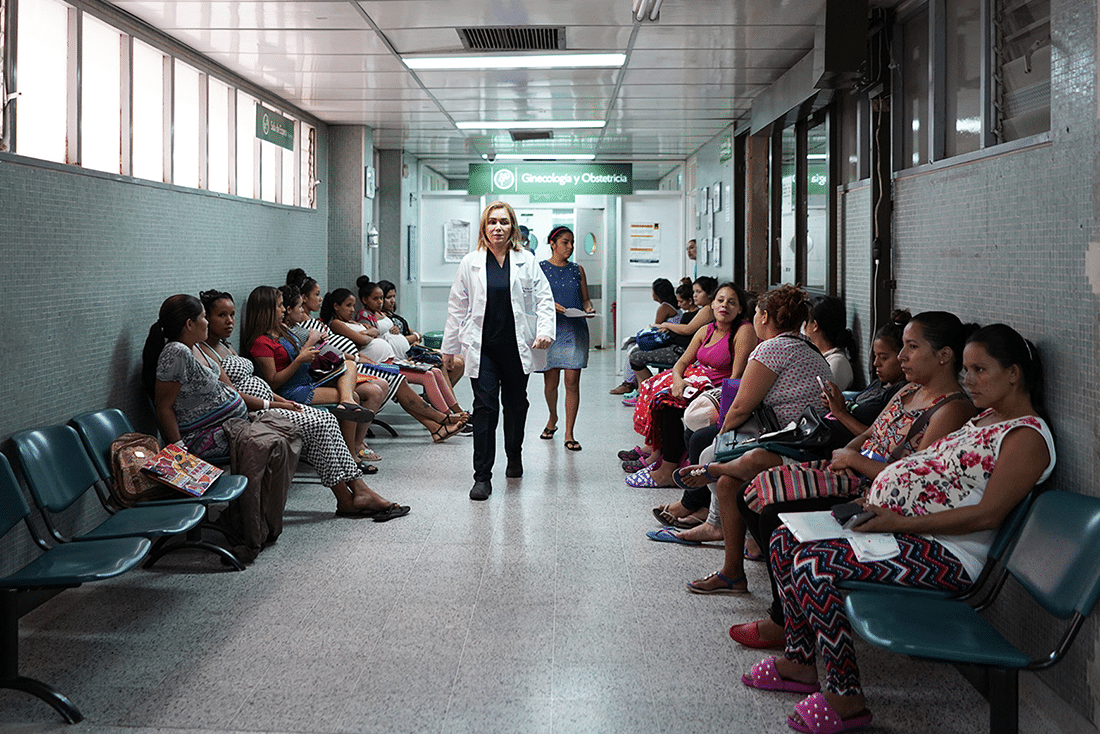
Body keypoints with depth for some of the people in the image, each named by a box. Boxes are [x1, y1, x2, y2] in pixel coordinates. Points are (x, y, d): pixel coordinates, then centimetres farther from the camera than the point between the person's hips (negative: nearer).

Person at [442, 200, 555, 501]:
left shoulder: (525, 261, 4)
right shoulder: (470, 263, 5)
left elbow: (544, 297, 4)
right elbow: (457, 307, 8)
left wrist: (545, 330, -12)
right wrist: (449, 347, 9)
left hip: (516, 346, 1)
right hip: (482, 347, -1)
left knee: (515, 404, 14)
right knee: (485, 407, -8)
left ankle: (514, 456, 39)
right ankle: (482, 477, -6)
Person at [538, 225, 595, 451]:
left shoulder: (577, 270, 12)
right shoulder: (540, 269, 4)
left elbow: (585, 298, 16)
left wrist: (589, 308, -5)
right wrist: (550, 305, -17)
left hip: (575, 330, 1)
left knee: (572, 382, -4)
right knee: (550, 383, 6)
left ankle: (569, 434, 2)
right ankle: (553, 418, 37)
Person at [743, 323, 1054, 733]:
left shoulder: (1027, 437, -13)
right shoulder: (987, 417, 18)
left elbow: (986, 515, -21)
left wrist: (900, 522, -23)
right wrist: (876, 503, 7)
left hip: (943, 556, -11)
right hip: (895, 524, 11)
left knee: (814, 566, -27)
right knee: (786, 541, 5)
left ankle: (846, 698, -16)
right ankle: (799, 661, 14)